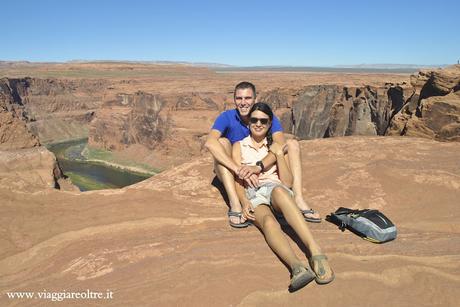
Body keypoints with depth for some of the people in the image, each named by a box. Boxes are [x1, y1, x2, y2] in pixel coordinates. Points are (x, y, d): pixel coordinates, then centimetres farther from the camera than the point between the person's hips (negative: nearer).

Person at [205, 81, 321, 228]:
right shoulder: (227, 117, -14)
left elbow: (281, 146, -26)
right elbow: (210, 143, -34)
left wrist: (258, 167, -44)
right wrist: (239, 170, -45)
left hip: (262, 172, 2)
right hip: (233, 175, -2)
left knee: (292, 144, -12)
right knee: (222, 142, -28)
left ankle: (298, 199, -28)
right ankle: (234, 204, -38)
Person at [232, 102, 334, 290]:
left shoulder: (276, 147, 19)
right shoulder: (239, 146, 17)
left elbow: (288, 183, 8)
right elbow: (238, 180, 7)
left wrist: (279, 155, -3)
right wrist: (244, 202, -13)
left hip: (276, 190, 0)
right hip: (252, 195, 0)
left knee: (278, 190, -40)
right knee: (268, 222, -37)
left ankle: (315, 252, -52)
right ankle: (297, 267, -62)